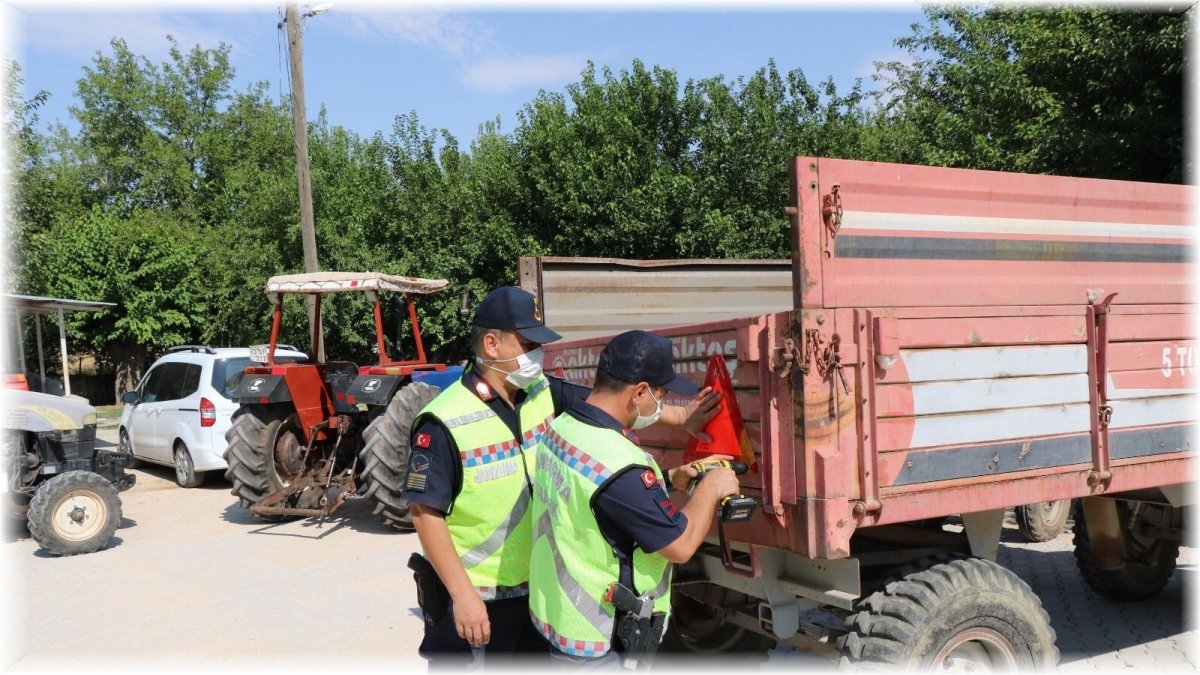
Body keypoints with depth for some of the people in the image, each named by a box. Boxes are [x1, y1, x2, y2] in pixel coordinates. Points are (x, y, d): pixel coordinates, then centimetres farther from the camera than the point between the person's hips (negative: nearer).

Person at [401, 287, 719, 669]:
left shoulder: (542, 393, -2)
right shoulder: (446, 423, -22)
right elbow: (425, 514, -20)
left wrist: (679, 416, 7)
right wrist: (463, 595, -21)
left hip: (537, 586, 7)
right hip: (474, 597, -7)